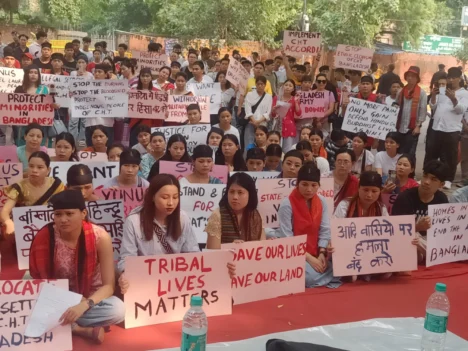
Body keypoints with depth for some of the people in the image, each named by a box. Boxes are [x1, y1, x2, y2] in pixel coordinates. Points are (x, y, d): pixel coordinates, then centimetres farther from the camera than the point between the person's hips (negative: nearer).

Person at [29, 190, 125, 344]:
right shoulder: (44, 237, -17)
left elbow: (109, 285, -21)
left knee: (118, 310, -32)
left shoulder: (100, 237, -20)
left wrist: (84, 305, -39)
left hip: (91, 298, 0)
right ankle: (83, 329, -18)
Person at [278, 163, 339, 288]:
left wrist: (322, 254, -14)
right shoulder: (287, 204, -15)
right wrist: (309, 258, -21)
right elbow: (286, 239, -16)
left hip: (316, 256, 6)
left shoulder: (322, 202, 2)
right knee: (311, 277, -30)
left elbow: (325, 231, 2)